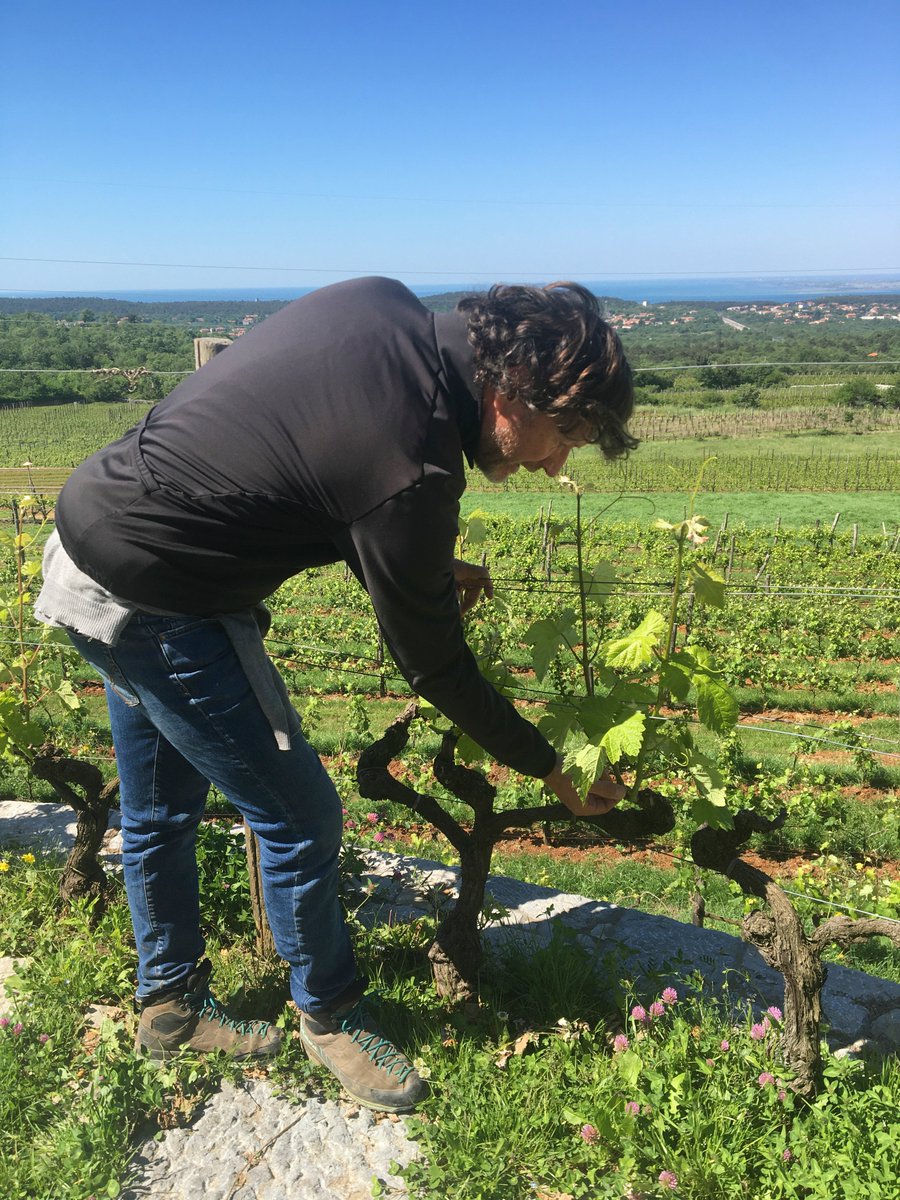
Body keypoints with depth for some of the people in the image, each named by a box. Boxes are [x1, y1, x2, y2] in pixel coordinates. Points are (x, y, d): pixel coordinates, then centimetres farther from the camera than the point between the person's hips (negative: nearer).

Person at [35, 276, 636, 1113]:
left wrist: (422, 574, 4)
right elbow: (433, 667, -15)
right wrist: (553, 770, -1)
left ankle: (170, 1006, 44)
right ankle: (329, 1017, 29)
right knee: (300, 819, 5)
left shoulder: (383, 305, -4)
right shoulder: (412, 469, -28)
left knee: (159, 816, 23)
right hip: (155, 608, -10)